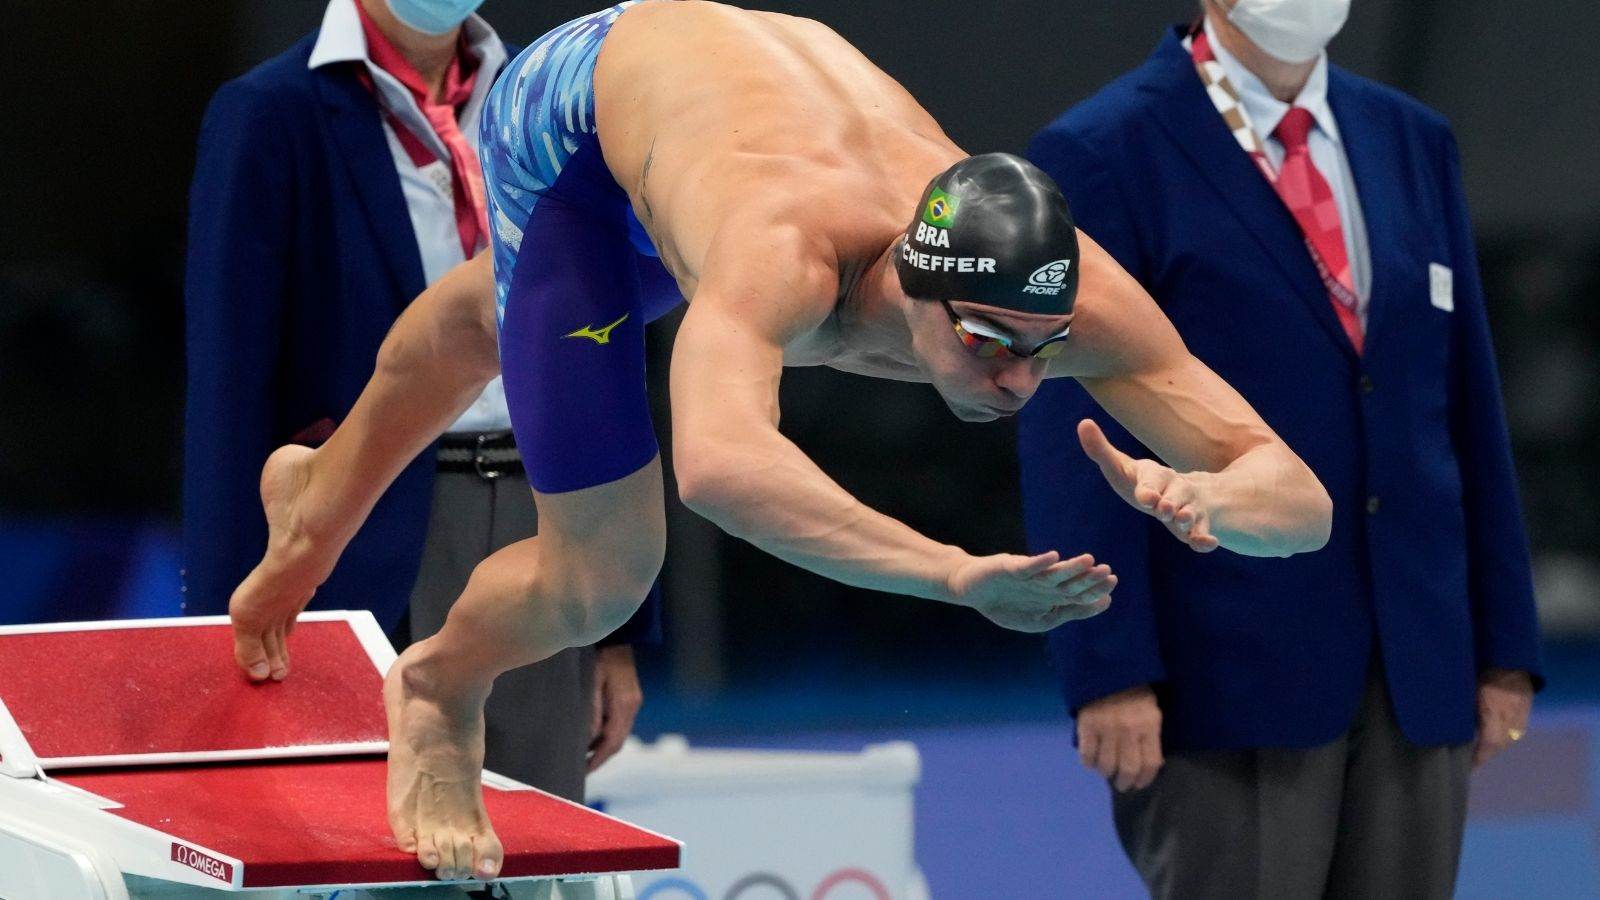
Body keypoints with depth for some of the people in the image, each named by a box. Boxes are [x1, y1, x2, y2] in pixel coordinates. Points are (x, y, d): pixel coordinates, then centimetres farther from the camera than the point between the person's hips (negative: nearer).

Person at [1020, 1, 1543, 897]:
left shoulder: (1413, 142, 15)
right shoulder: (1102, 157, -3)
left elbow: (1469, 411, 15)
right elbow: (1074, 444, -8)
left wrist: (1505, 645, 10)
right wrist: (1111, 671, -15)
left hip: (1419, 676, 5)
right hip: (1228, 679, -5)